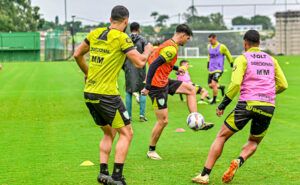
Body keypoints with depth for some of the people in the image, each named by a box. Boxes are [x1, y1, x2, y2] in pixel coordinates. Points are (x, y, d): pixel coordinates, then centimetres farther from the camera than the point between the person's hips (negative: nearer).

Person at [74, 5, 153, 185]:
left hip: (89, 93, 7)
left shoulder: (95, 33, 9)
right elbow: (140, 62, -11)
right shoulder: (122, 38, -10)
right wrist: (148, 51, 10)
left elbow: (78, 54, 18)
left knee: (109, 133, 20)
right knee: (126, 133, 4)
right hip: (107, 94, -7)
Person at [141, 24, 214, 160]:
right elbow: (154, 65, -27)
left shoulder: (168, 44, 11)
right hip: (157, 86, -10)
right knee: (163, 120, -5)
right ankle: (151, 151, 9)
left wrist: (176, 68, 36)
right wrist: (147, 87, -28)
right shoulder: (172, 49, -19)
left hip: (164, 81, 10)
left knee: (191, 89, 14)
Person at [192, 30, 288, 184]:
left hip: (247, 104, -4)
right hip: (268, 107, 4)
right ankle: (239, 161, -9)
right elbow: (283, 84, 17)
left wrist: (223, 104, -3)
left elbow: (235, 84, -11)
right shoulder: (271, 60, 17)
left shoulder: (243, 59, 3)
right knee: (253, 142, 23)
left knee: (221, 136, 9)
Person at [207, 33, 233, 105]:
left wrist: (232, 64, 12)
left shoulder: (222, 47, -10)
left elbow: (228, 55, 4)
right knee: (210, 85, 5)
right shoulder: (209, 46, 8)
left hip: (218, 69, -6)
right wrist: (208, 64, 26)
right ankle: (221, 87, 35)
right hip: (211, 69, 6)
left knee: (213, 84, -17)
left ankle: (214, 100, -2)